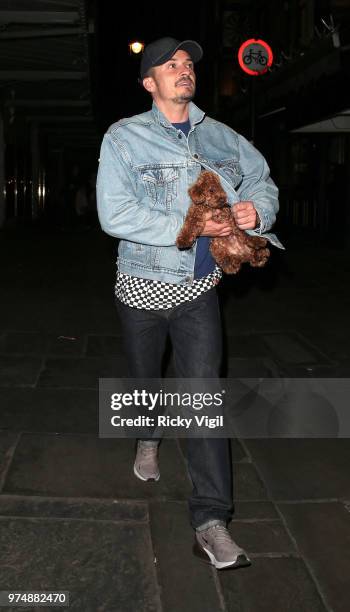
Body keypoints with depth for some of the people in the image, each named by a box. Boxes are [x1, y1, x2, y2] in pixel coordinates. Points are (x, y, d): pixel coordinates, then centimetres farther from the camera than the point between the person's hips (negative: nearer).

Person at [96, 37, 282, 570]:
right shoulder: (125, 137, -7)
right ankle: (148, 438, 53)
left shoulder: (222, 138, 4)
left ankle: (211, 522, -5)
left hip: (198, 288, 1)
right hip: (143, 286, -1)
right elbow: (114, 214, -19)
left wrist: (257, 210, -9)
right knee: (145, 378, 19)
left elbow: (263, 181, 16)